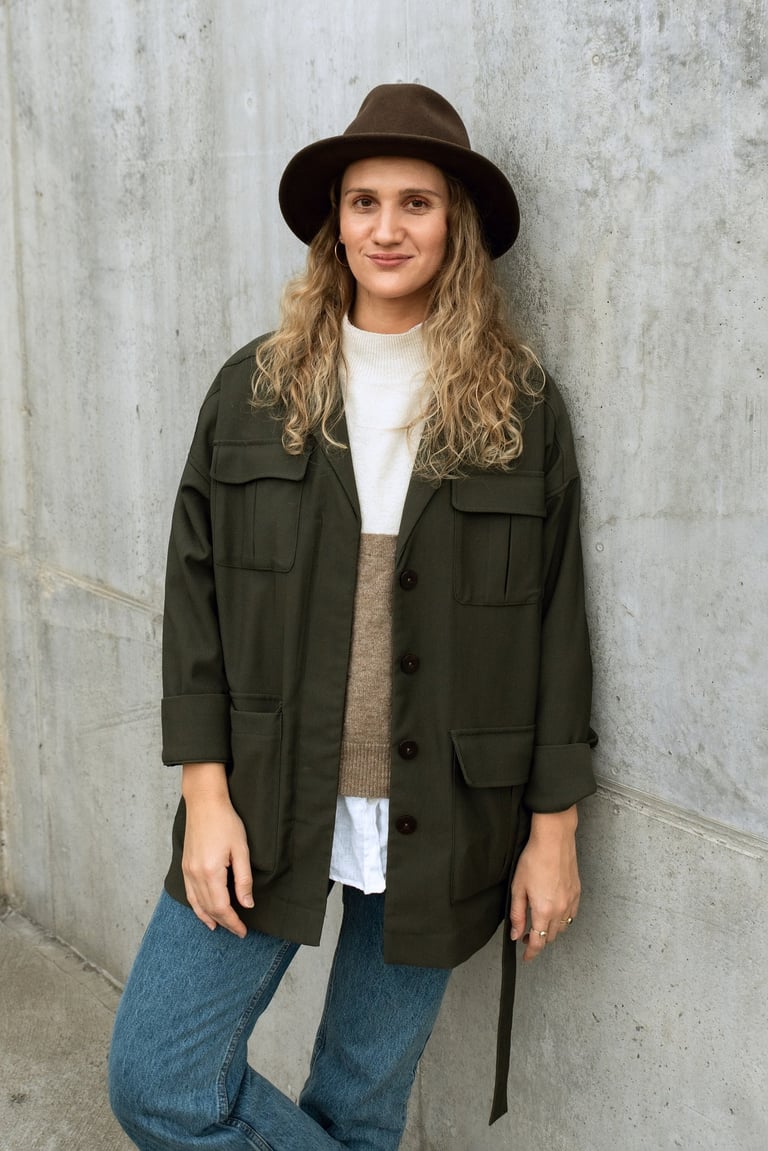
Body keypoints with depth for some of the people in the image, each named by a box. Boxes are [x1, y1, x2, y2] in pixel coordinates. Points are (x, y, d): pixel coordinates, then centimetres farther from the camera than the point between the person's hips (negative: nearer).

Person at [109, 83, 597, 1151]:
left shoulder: (520, 404, -1)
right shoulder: (256, 388, 1)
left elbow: (558, 622, 0)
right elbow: (195, 593, 0)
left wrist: (553, 830, -1)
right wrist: (206, 794, -6)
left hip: (438, 823, -1)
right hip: (266, 810, 1)